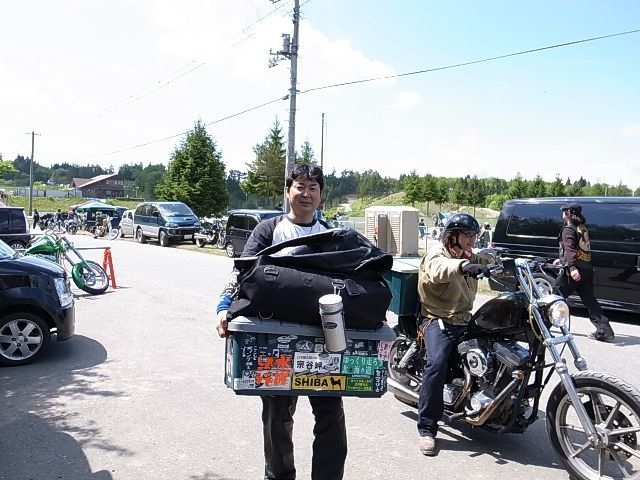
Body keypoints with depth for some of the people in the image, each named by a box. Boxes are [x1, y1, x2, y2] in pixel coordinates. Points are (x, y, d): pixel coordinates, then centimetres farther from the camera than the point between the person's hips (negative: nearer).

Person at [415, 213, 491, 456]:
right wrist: (463, 266, -51)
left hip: (464, 321, 8)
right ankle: (426, 428, -23)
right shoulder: (436, 255, -8)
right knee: (437, 364, -28)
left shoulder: (472, 258, 19)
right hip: (438, 321, -7)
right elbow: (439, 270, -31)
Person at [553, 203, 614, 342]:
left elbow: (570, 249, -22)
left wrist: (572, 267, -34)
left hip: (574, 272, -8)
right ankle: (604, 331, 3)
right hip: (587, 270, 8)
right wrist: (561, 260, 40)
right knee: (590, 300, 8)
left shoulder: (568, 230, -7)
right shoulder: (583, 229, 19)